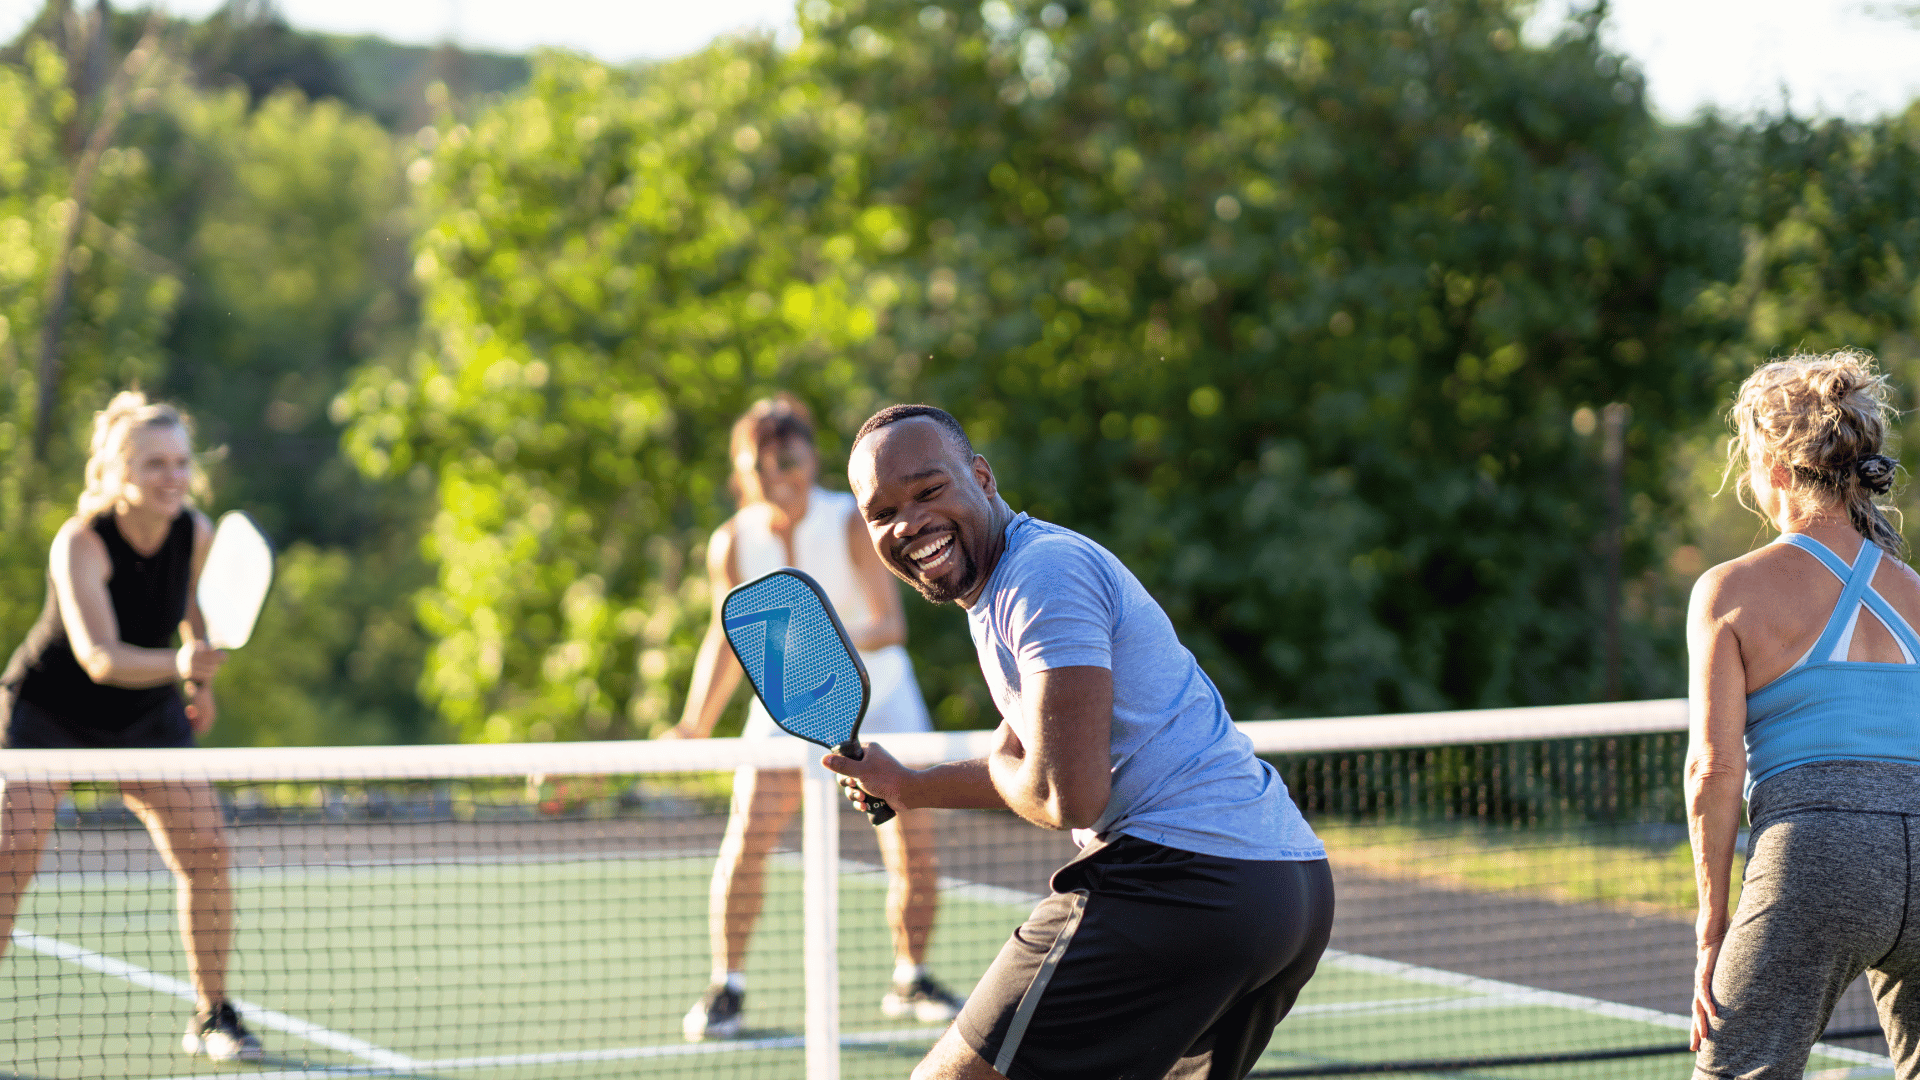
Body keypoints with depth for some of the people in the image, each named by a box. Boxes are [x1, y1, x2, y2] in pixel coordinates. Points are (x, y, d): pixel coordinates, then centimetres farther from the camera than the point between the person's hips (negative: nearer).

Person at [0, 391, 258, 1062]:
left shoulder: (196, 534, -14)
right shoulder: (80, 542, -29)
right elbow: (98, 656, -41)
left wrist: (203, 683, 14)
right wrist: (177, 663, -57)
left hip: (148, 714, 4)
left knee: (206, 848, -10)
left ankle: (212, 1017, 4)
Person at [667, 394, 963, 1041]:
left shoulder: (854, 525, -21)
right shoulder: (733, 544, -13)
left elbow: (892, 622, -27)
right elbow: (728, 638, 0)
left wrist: (843, 641, -47)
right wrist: (696, 725, -5)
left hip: (876, 692, -1)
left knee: (915, 843, -7)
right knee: (748, 835, -16)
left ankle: (910, 981, 14)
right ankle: (726, 987, -4)